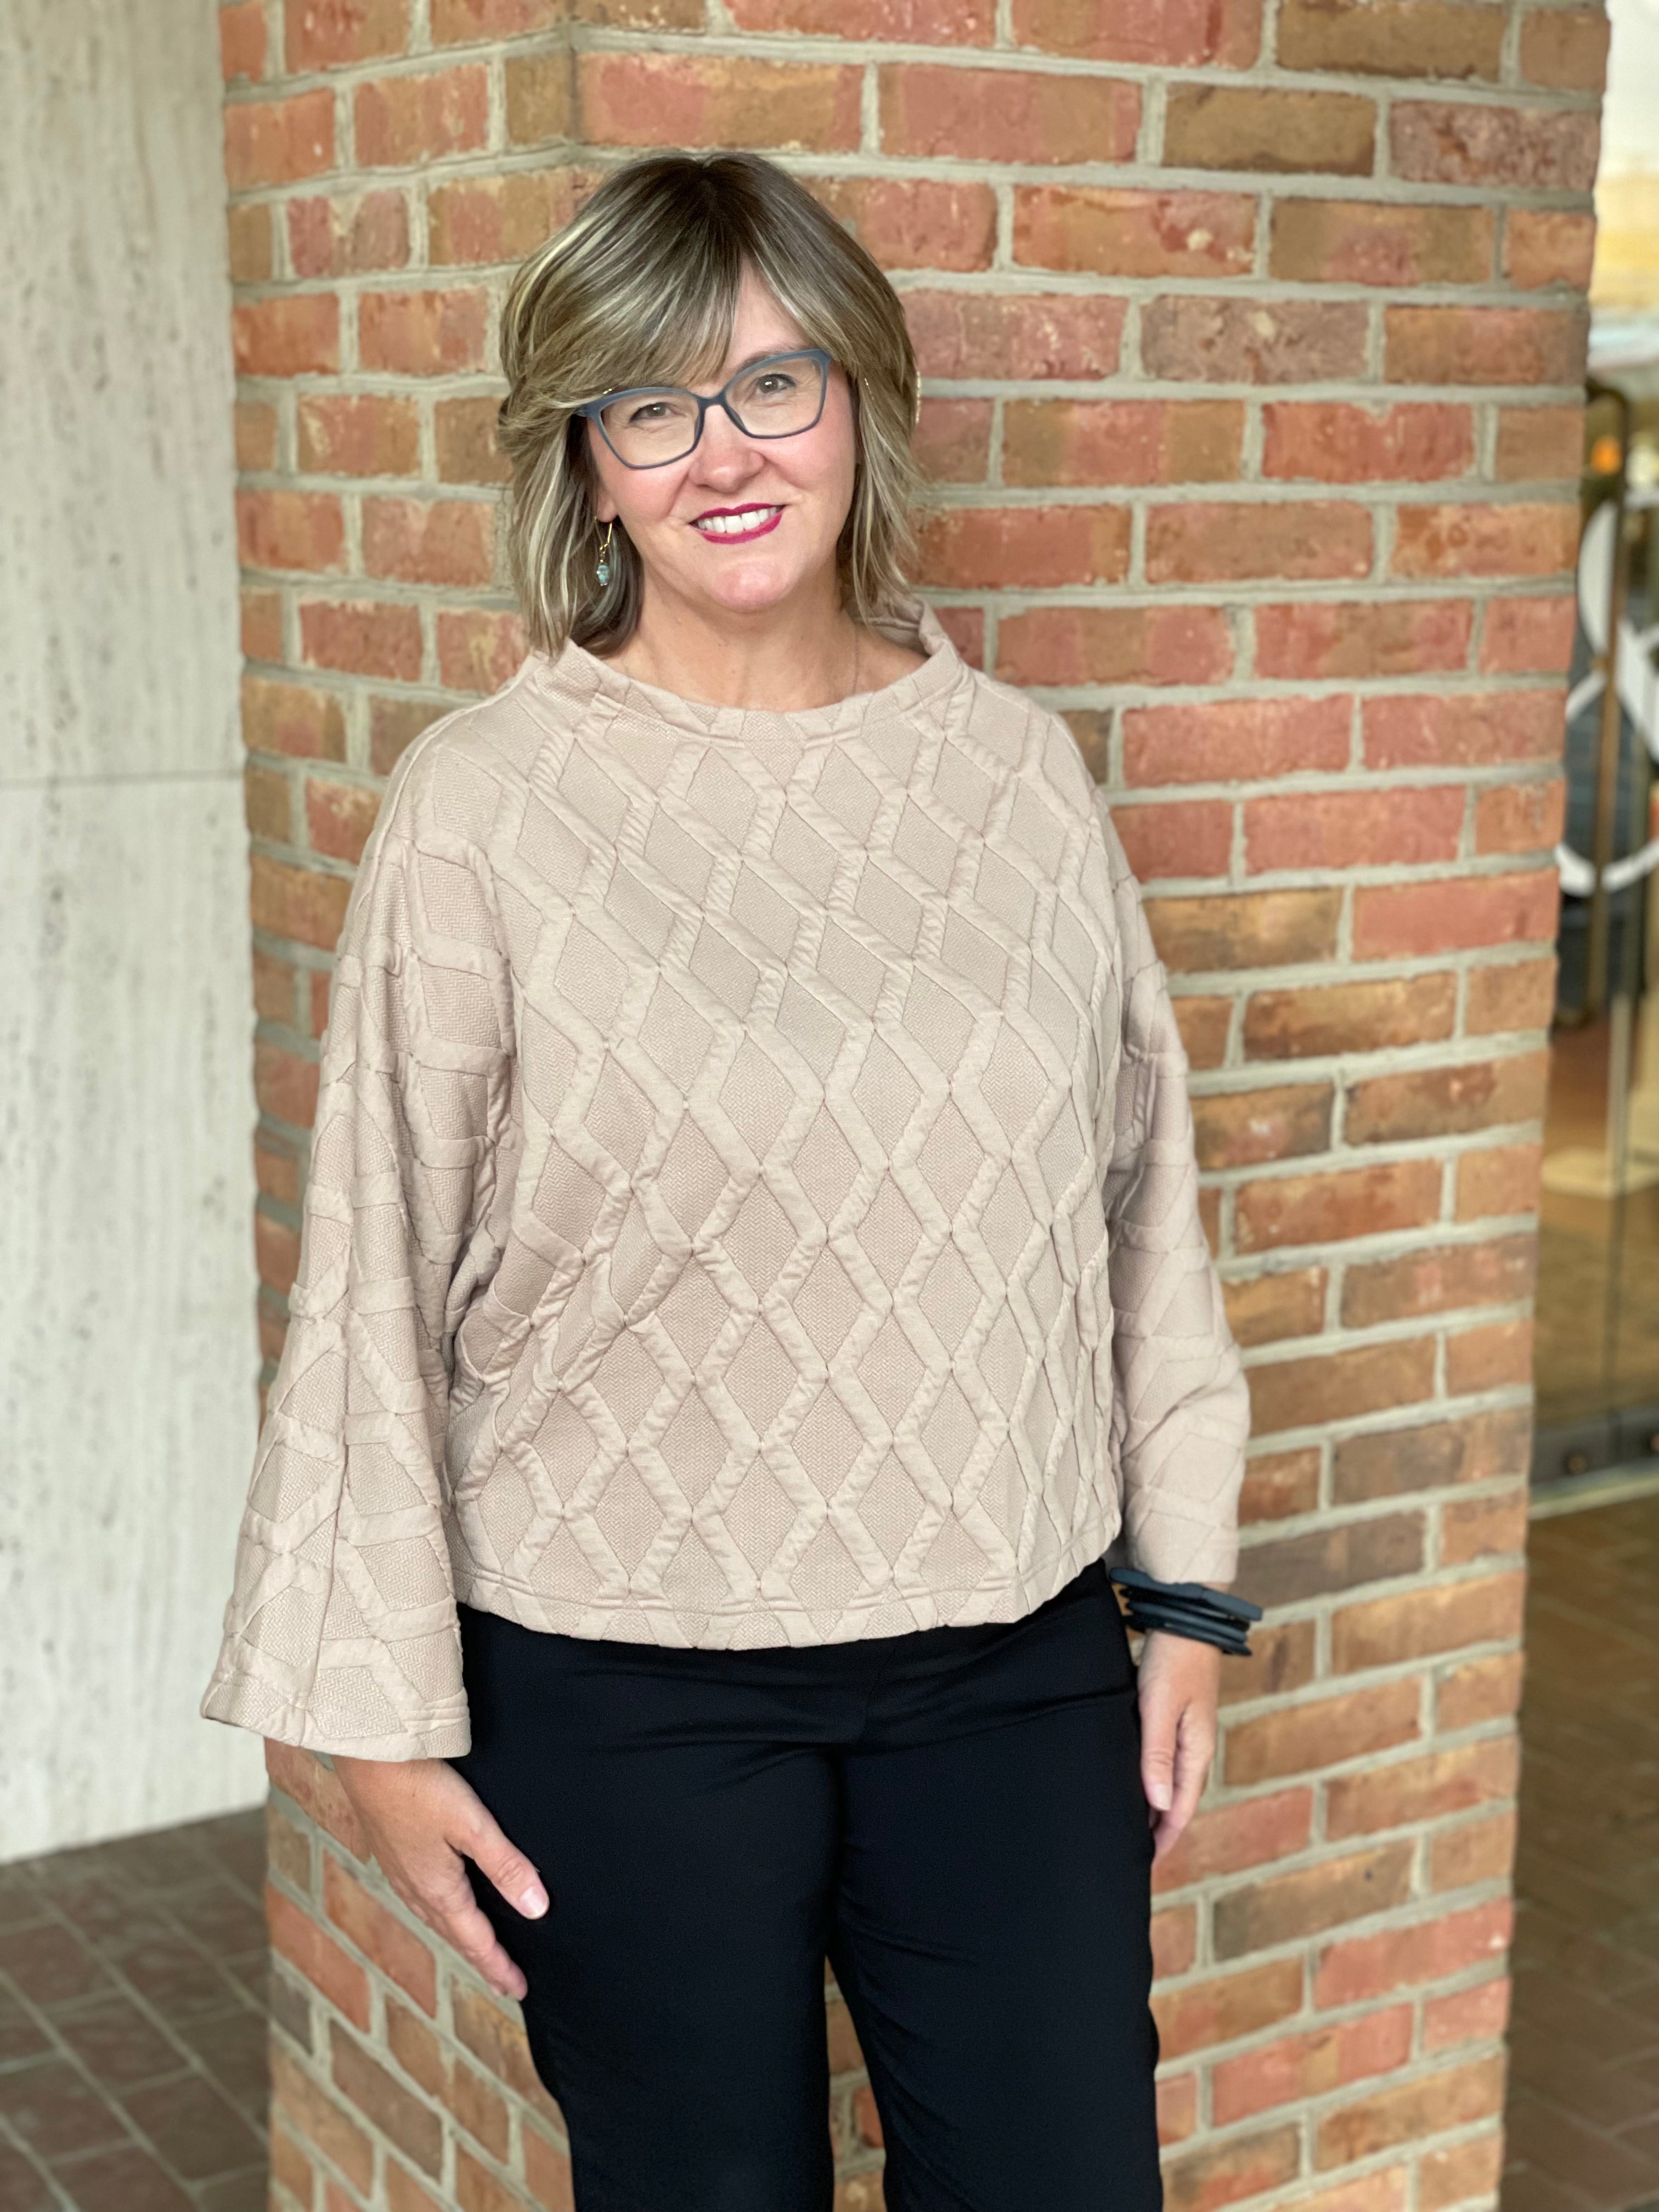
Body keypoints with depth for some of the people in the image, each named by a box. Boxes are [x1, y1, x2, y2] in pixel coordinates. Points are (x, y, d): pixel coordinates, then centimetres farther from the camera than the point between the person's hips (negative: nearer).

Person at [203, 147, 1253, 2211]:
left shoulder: (1018, 765, 1)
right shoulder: (486, 804, -10)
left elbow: (1141, 1195, 7)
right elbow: (376, 1286, -7)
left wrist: (1185, 1581, 9)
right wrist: (380, 1713, -5)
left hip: (1018, 1659, 3)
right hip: (625, 1688, -3)